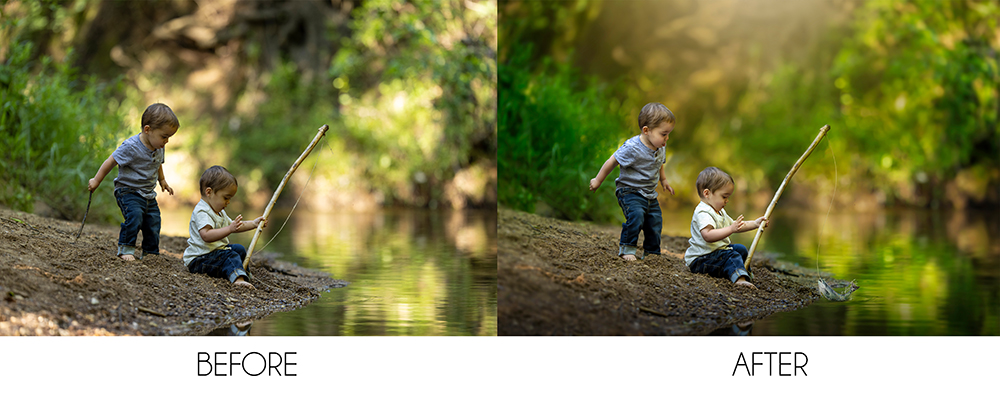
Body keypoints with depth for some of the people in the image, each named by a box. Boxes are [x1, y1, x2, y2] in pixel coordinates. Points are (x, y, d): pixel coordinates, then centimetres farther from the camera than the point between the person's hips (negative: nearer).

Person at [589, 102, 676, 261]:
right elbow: (612, 162, -15)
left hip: (650, 194, 7)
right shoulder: (632, 148, -26)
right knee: (636, 216, -28)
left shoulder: (661, 148, -1)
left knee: (655, 222, 6)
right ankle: (626, 249, -15)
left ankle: (652, 252, 23)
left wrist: (663, 180, 32)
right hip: (630, 192, -7)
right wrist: (598, 181, -6)